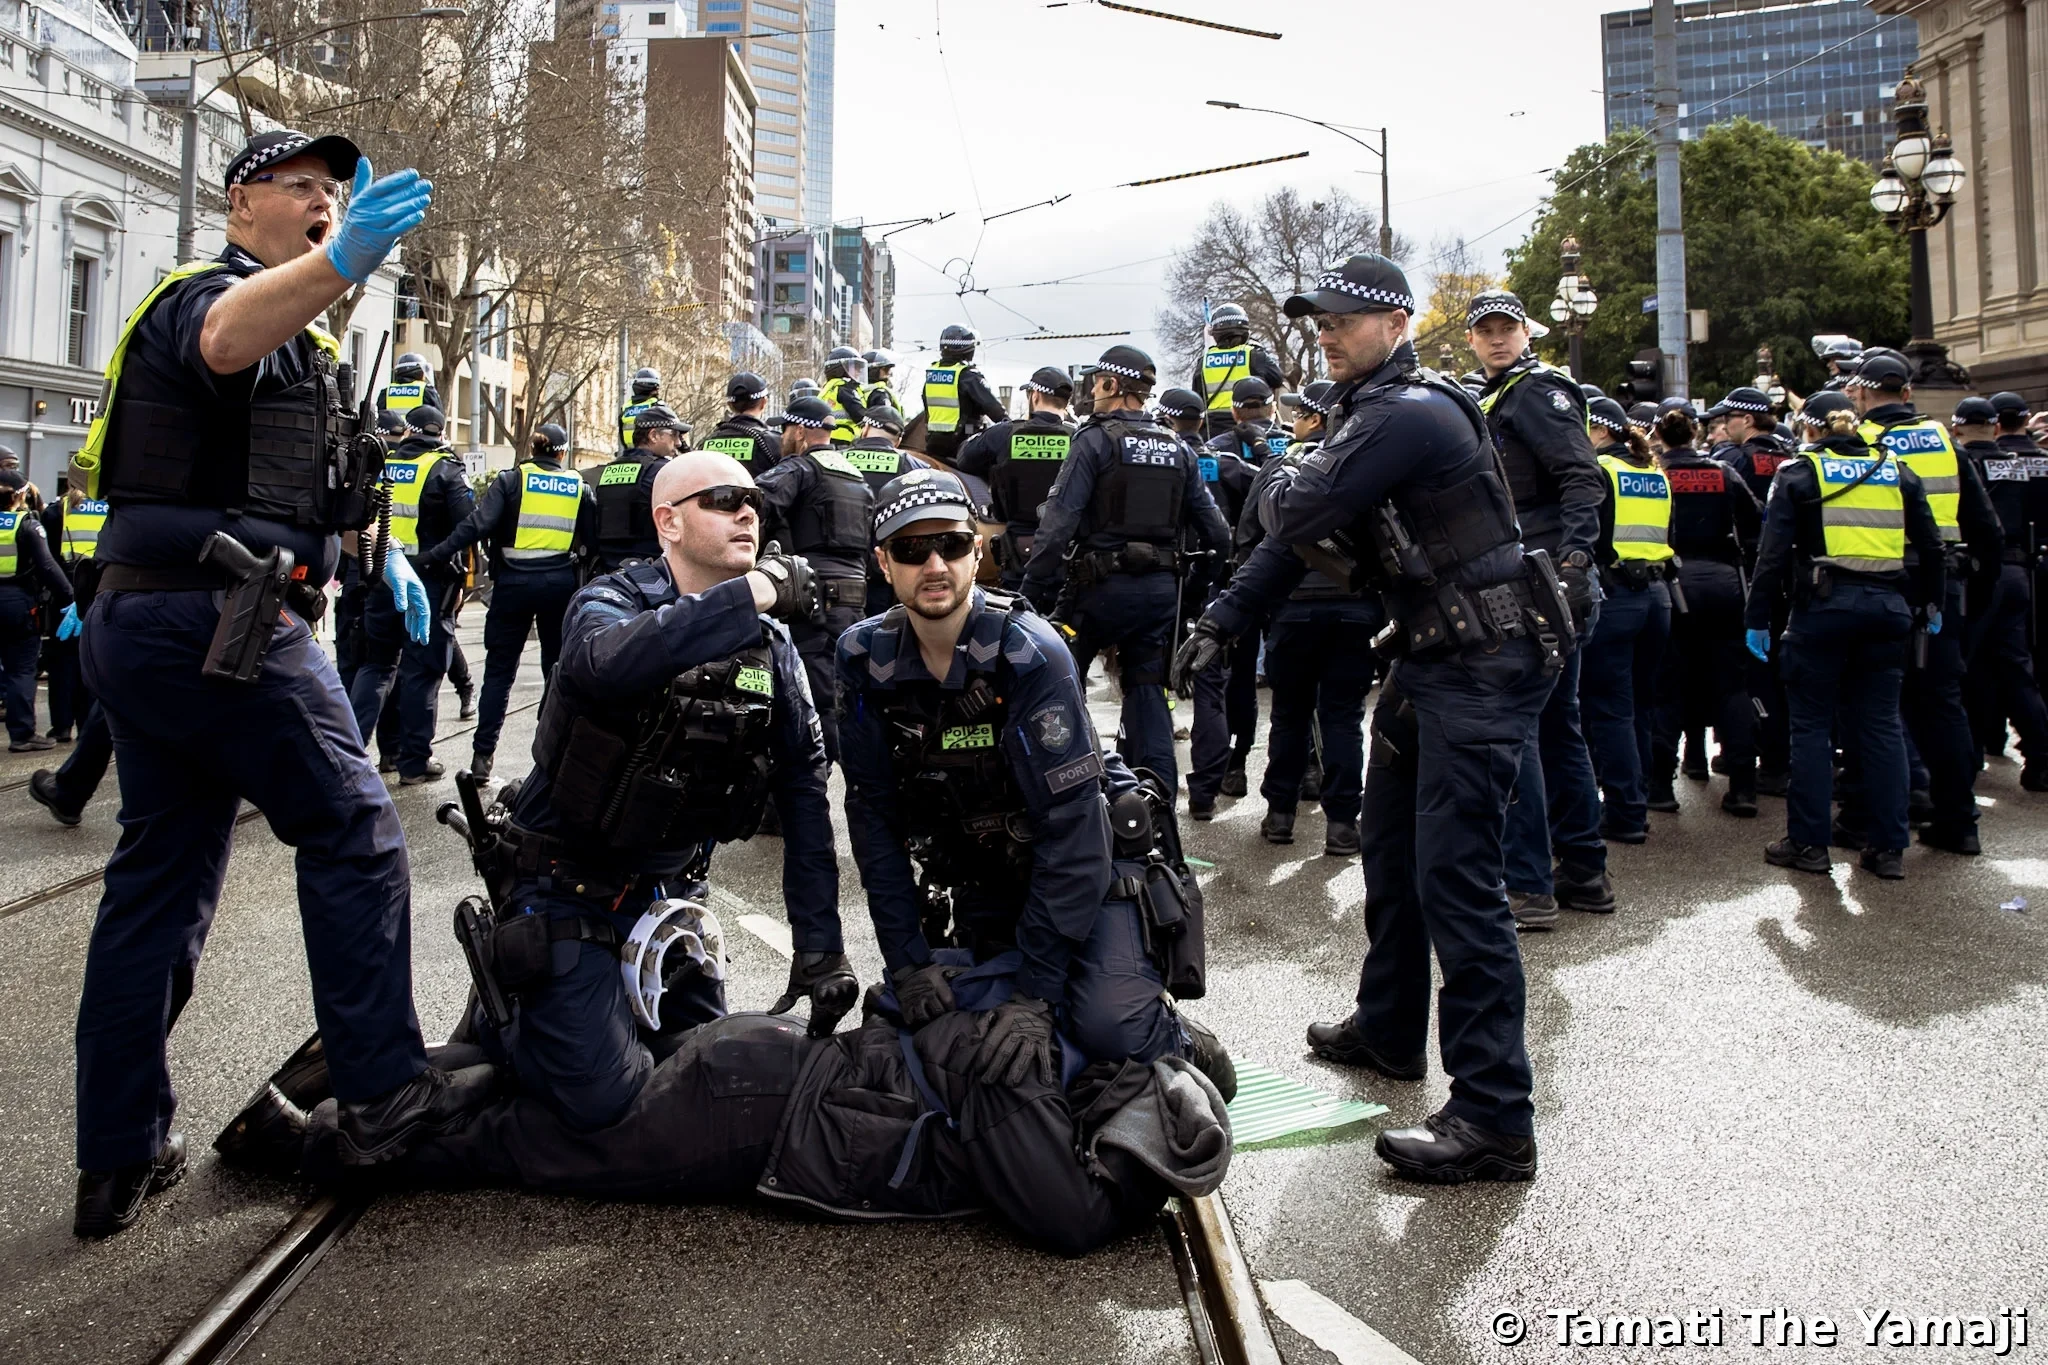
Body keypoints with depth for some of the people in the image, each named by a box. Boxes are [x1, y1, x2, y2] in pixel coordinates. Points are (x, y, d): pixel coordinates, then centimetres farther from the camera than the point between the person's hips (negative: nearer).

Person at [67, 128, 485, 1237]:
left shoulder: (289, 331, 25)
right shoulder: (210, 295, -6)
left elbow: (300, 473, 36)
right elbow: (228, 337, -34)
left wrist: (379, 553, 23)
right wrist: (336, 264, -52)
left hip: (138, 630, 10)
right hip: (220, 621, -10)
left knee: (160, 878, 10)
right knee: (353, 834, -3)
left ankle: (118, 1159, 18)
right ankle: (381, 1096, 1)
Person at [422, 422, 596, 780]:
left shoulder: (512, 479, 0)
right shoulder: (578, 487, 8)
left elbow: (478, 523, -12)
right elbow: (592, 540, 4)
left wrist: (438, 554, -11)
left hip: (514, 582, -1)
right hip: (561, 584, 1)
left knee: (499, 669, 5)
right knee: (558, 667, 11)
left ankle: (484, 753, 2)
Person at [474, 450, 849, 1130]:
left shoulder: (769, 644, -1)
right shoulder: (610, 602, -15)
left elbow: (803, 786, -5)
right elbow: (612, 663, -42)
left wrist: (819, 945, -10)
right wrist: (752, 593, -42)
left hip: (671, 890, 6)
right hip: (570, 887, -5)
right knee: (600, 1099, -13)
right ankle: (502, 1010, 16)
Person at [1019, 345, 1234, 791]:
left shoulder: (1095, 440, -8)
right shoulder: (1178, 449, 9)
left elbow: (1058, 523, -15)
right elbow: (1214, 526, 8)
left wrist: (1034, 593, -13)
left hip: (1103, 585, -5)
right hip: (1162, 587, 5)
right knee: (1148, 690, 10)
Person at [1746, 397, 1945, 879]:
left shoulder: (1800, 473, 1)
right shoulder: (1896, 470, 12)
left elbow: (1775, 551, -6)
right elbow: (1930, 544, 15)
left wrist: (1757, 617, -4)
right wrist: (1933, 603, 25)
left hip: (1823, 604, -4)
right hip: (1887, 605, 4)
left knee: (1812, 724, 3)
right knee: (1882, 723, 8)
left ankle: (1808, 842, 4)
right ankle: (1889, 847, 10)